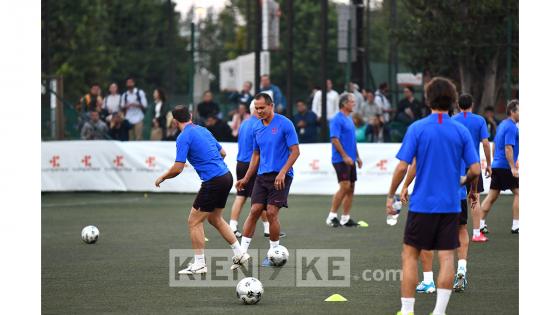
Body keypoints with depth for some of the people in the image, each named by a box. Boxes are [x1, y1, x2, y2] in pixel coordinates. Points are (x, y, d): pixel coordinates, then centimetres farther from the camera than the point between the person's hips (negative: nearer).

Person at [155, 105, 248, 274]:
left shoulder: (184, 137, -11)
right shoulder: (203, 130, 14)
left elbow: (177, 168, -15)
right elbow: (222, 152, 21)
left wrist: (162, 178, 2)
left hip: (213, 182, -8)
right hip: (226, 176, 8)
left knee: (194, 221, 2)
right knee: (215, 219, 24)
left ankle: (199, 264, 2)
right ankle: (239, 253, 25)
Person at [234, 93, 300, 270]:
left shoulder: (285, 124, -9)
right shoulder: (257, 128, 10)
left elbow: (295, 151, -10)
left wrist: (282, 172, -19)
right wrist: (246, 179, 16)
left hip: (280, 176, -5)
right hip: (262, 175, 5)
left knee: (271, 213, -10)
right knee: (254, 211, -3)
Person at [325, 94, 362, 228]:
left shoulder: (349, 120, 16)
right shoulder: (337, 120, -11)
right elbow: (334, 139, -18)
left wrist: (357, 156, 20)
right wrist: (345, 156, -20)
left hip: (350, 160, 9)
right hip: (341, 160, -9)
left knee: (350, 188, 7)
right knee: (344, 186, -16)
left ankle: (345, 218, 11)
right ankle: (332, 215, -9)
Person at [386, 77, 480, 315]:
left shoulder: (417, 128, -6)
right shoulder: (461, 131, 0)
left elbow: (402, 167, -10)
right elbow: (475, 170, -3)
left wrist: (391, 196, 1)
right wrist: (464, 181, 18)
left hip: (422, 204, -2)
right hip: (450, 205, 2)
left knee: (410, 255, 7)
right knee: (446, 257, 4)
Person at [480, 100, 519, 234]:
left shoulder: (502, 125, 15)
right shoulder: (511, 127, -14)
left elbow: (495, 145, 22)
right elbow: (508, 148, -21)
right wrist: (513, 167, -23)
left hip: (497, 166, 9)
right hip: (505, 167, -9)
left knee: (492, 196, 9)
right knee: (518, 193, -3)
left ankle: (481, 223, 8)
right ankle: (516, 225, -4)